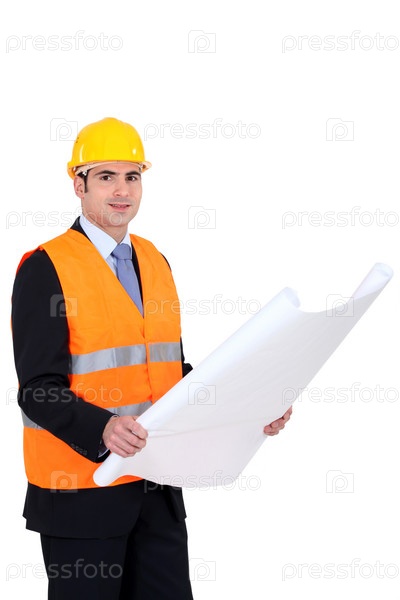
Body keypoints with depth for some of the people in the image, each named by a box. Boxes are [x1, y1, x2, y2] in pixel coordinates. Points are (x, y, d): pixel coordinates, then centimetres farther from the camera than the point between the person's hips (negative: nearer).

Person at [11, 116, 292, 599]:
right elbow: (39, 390, -15)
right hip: (81, 488, -6)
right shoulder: (45, 269, -9)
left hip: (157, 486, 6)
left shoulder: (154, 262, 12)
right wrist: (102, 430, -33)